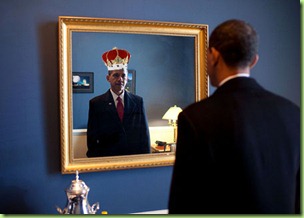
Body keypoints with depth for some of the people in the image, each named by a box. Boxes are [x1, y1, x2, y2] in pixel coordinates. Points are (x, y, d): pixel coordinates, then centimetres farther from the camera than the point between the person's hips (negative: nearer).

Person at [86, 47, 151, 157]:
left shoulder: (138, 101, 3)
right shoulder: (96, 103, -3)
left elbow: (144, 132, 4)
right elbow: (92, 136, -2)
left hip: (134, 158, 2)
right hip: (107, 158, -2)